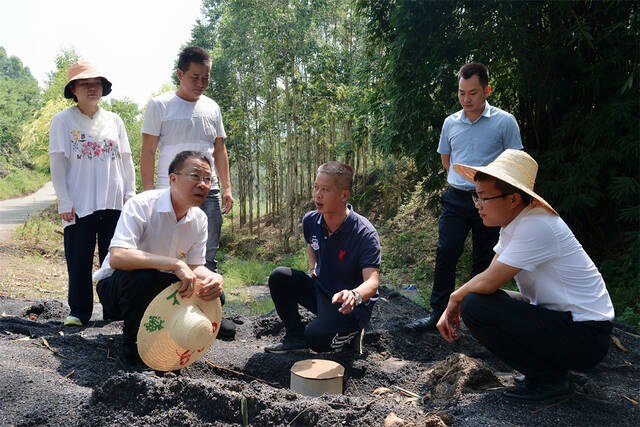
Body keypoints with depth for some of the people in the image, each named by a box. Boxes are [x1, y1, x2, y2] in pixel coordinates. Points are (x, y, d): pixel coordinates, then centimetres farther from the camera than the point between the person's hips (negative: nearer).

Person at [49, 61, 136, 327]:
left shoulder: (114, 120, 12)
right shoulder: (63, 120, 4)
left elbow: (126, 160, 13)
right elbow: (57, 164, 0)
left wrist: (129, 193, 5)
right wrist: (64, 202, -7)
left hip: (114, 202, 3)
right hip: (80, 203, -2)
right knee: (79, 260, 0)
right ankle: (79, 311, 14)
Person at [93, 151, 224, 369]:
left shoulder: (199, 219, -4)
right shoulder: (142, 204, -24)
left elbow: (195, 267, -1)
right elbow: (117, 257, -37)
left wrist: (213, 277, -26)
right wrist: (175, 264, -44)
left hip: (156, 288, 6)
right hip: (114, 286, -6)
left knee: (213, 291, -14)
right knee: (143, 275, -38)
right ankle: (131, 350, -14)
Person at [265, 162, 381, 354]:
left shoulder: (365, 233, -24)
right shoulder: (311, 221, -5)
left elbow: (372, 282, -31)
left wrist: (354, 296, -52)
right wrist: (313, 267, 6)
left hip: (351, 304, -6)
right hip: (320, 291, 6)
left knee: (317, 339, -28)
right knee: (279, 277, -14)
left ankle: (352, 332, 6)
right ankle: (295, 336, 1)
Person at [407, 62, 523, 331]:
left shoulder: (504, 122, -2)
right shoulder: (451, 123, 9)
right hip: (456, 198, 3)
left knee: (485, 259, 6)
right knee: (445, 253, -6)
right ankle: (438, 312, 2)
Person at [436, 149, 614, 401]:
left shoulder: (536, 227, -25)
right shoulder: (513, 222, 4)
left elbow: (488, 282, -26)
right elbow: (490, 277, 7)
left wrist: (455, 298, -6)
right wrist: (452, 309, -4)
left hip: (584, 337, -9)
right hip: (557, 315, 9)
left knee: (474, 305, -21)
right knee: (476, 299, 11)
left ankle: (547, 378, -5)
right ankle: (550, 364, 13)